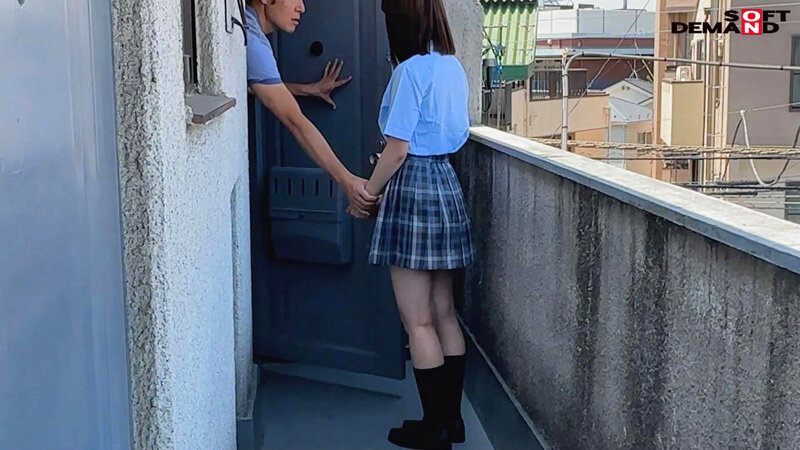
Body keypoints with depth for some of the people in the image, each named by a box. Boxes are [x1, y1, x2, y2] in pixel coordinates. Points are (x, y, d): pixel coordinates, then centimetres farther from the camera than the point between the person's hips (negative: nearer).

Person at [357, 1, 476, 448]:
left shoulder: (411, 71, -15)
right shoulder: (454, 67, 9)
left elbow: (398, 148, -16)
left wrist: (366, 193, -3)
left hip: (413, 187, -8)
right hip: (446, 182, 9)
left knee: (418, 321, 0)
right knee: (445, 314, 13)